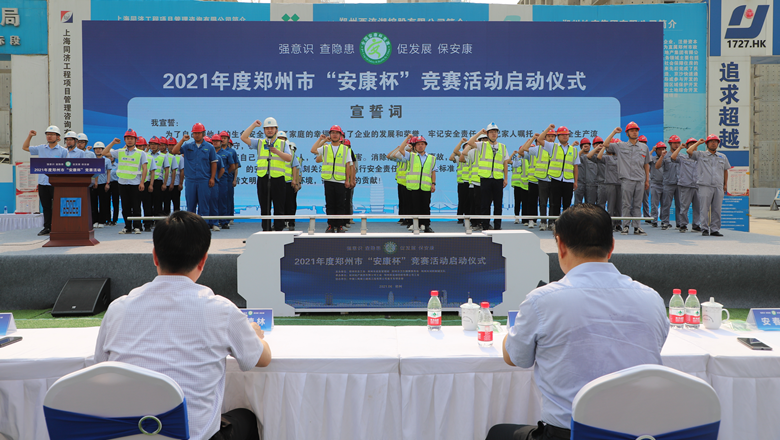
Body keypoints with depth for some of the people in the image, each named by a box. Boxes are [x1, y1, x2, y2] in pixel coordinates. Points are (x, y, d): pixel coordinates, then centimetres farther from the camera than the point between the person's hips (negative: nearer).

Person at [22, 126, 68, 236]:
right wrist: (29, 136, 11)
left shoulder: (63, 151, 0)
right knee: (46, 207, 10)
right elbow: (25, 147, 25)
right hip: (42, 183, 4)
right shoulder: (41, 148, 12)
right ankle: (47, 228, 16)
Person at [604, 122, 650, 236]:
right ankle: (625, 226, 5)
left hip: (640, 180, 3)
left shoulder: (644, 147, 15)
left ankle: (636, 227, 8)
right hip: (627, 179, -3)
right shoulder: (620, 146, 6)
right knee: (626, 204, -1)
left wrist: (647, 180, 15)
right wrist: (614, 132, -3)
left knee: (638, 205, 4)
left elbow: (646, 164, 19)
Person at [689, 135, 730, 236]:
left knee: (716, 210, 3)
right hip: (705, 186, -3)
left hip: (719, 187, 4)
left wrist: (725, 184, 18)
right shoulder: (701, 155, 7)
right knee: (704, 209, -6)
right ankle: (705, 229, -1)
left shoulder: (722, 157, 19)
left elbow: (725, 170, 25)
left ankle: (715, 230, 8)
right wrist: (698, 143, 5)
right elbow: (689, 151, -9)